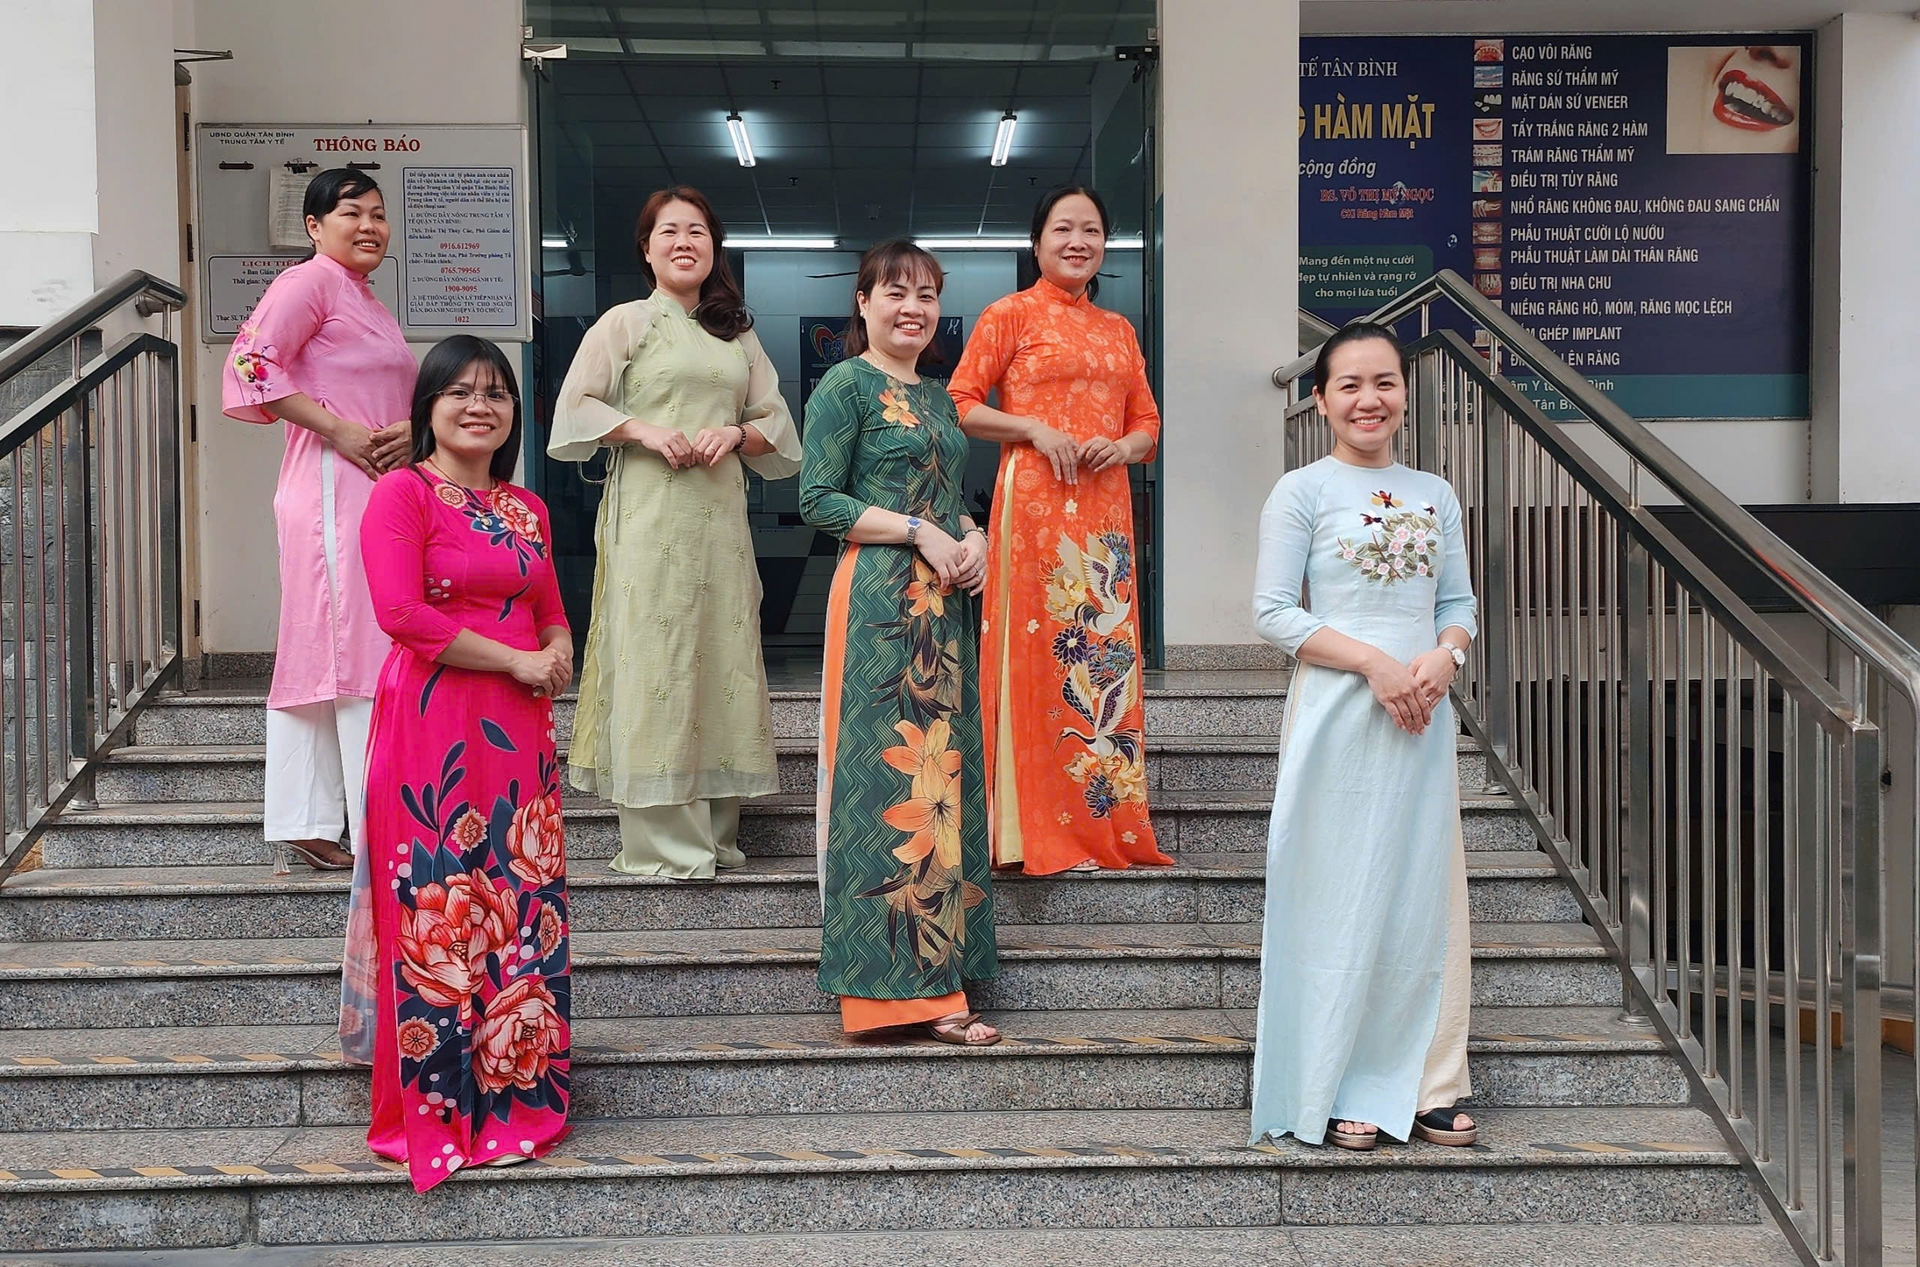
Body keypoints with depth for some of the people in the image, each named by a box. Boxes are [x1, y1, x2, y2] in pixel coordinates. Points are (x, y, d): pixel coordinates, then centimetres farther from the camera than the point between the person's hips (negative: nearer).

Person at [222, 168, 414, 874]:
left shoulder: (367, 301, 25)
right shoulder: (309, 282, -3)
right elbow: (251, 365, -15)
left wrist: (410, 431, 3)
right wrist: (341, 431, -17)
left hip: (381, 488, 9)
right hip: (335, 488, -9)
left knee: (321, 653, 8)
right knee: (361, 652, -11)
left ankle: (305, 827, 11)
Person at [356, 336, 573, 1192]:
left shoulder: (526, 509, 17)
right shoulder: (403, 492, -3)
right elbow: (402, 612, -15)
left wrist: (560, 656, 1)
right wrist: (516, 661, -12)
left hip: (518, 733, 6)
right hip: (431, 727, -6)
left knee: (523, 913, 6)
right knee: (438, 914, -4)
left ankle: (513, 1099, 17)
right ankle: (435, 1112, 7)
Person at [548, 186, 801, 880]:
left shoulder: (737, 333, 18)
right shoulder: (624, 323, 6)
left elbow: (776, 424, 17)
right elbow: (575, 407, 1)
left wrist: (735, 434, -3)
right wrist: (644, 429, -12)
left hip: (720, 514, 4)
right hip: (649, 516, -4)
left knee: (720, 659, 3)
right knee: (654, 661, -7)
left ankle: (714, 834, 10)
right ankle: (660, 842, -2)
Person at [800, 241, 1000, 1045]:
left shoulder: (938, 397, 20)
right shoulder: (846, 386, -3)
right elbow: (819, 500, -10)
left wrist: (973, 537, 2)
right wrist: (922, 533, -14)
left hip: (946, 602, 8)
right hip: (879, 600, -8)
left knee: (943, 775, 6)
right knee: (890, 773, -8)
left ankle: (934, 979, 12)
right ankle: (899, 985, -4)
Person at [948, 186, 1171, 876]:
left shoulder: (1118, 329, 20)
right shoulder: (1012, 315, 4)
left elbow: (1147, 422, 20)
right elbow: (959, 404, -2)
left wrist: (1124, 446, -1)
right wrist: (1035, 429, -13)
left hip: (1106, 504, 5)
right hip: (1036, 500, -5)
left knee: (1108, 651, 4)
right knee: (1040, 648, -8)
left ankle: (1109, 823, 11)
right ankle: (1040, 831, -3)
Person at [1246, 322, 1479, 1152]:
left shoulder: (1435, 496, 12)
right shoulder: (1302, 493, -2)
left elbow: (1460, 601, 13)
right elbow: (1273, 612, -8)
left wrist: (1444, 655, -9)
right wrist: (1374, 662, -16)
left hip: (1424, 715, 5)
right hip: (1337, 717, -4)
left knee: (1428, 894, 7)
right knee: (1341, 899, 0)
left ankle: (1425, 1085, 18)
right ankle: (1336, 1092, 11)